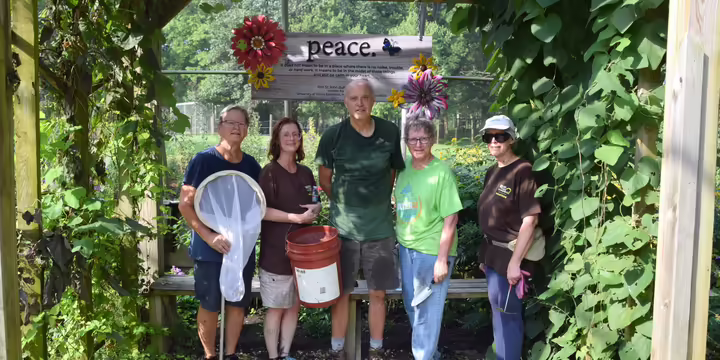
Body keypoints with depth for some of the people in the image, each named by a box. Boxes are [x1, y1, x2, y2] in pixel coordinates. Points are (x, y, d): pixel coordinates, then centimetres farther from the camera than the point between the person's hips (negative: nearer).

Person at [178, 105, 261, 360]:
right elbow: (185, 205, -12)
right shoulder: (203, 160, -11)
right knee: (210, 306, 7)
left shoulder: (251, 165, 2)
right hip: (209, 248, -4)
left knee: (238, 304, 12)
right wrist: (209, 236, -20)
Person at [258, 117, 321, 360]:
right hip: (276, 252, -6)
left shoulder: (306, 173, 9)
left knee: (294, 306, 13)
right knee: (276, 308, 4)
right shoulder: (270, 172, -10)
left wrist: (316, 208, -5)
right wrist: (296, 217, -22)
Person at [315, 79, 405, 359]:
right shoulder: (333, 135, -8)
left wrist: (377, 202, 7)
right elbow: (324, 180, 4)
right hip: (343, 227, -1)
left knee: (378, 293, 11)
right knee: (342, 292, 10)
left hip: (380, 227, 1)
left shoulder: (391, 133, -5)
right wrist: (346, 204, 5)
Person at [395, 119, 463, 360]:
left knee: (427, 312, 5)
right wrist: (398, 241, 13)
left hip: (432, 251, -7)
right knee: (412, 307, 20)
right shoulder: (404, 167, 2)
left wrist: (442, 259, -17)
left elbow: (451, 219, -16)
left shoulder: (442, 172, -15)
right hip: (406, 249, 7)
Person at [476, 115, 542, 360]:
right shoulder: (492, 172, 9)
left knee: (507, 313, 3)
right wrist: (485, 254, 13)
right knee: (499, 311, 18)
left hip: (509, 255, -8)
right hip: (493, 253, 8)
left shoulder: (522, 171, -16)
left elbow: (530, 220, -20)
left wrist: (515, 262, -21)